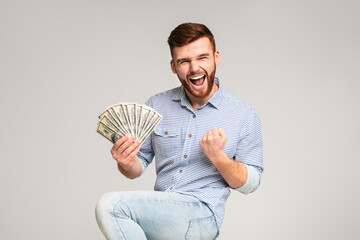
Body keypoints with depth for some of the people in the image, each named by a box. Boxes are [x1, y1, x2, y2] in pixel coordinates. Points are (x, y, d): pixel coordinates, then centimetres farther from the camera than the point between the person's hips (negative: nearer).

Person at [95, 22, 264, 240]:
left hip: (203, 214, -4)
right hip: (159, 212, 4)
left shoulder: (244, 116, 0)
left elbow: (250, 183, 2)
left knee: (111, 205, -24)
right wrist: (127, 164, -11)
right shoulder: (156, 106, 9)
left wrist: (218, 157, -16)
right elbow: (139, 166, 13)